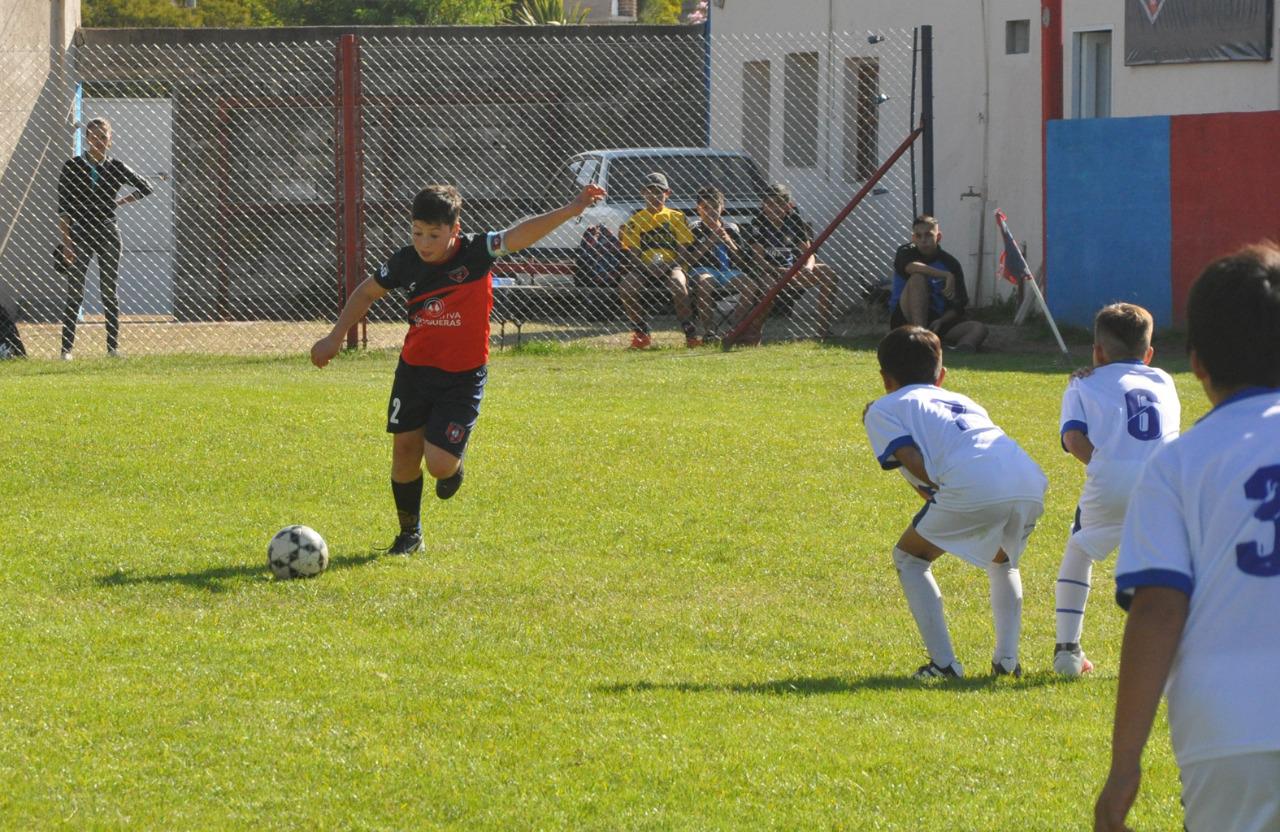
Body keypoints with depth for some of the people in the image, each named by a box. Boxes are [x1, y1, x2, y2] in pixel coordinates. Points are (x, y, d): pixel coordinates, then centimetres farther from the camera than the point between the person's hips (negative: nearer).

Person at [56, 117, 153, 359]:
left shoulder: (115, 168, 3)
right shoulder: (72, 167, -1)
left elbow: (146, 188, 13)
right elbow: (63, 209, -4)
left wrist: (119, 203, 6)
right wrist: (66, 242, -11)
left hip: (108, 233, 2)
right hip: (80, 233, -2)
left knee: (109, 292, 4)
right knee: (74, 294, -6)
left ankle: (113, 346, 7)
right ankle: (66, 348, -7)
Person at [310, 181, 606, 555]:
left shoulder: (475, 253, -17)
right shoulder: (406, 262, -6)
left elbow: (520, 235, -30)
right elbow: (367, 292, 12)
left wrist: (572, 209, -43)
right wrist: (334, 338, 13)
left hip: (463, 377, -3)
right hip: (414, 369, 3)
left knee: (439, 463, -13)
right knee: (405, 450, 4)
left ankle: (454, 465, 26)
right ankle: (410, 533, 25)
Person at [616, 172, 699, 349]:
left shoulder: (675, 217, 11)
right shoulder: (636, 220, 13)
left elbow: (683, 248, 4)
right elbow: (632, 252, 5)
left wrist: (667, 264, -15)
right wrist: (645, 266, -16)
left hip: (670, 266, -2)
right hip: (643, 267, 2)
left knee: (679, 286, -37)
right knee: (625, 288, -30)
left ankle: (690, 334, -27)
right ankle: (642, 333, -13)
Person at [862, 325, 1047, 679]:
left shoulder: (883, 409, 21)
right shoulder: (963, 401, 39)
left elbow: (913, 460, 5)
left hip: (973, 486, -6)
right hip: (1030, 484, 6)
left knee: (909, 558, 18)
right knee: (1003, 560, 35)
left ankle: (943, 663, 8)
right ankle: (1007, 659, 22)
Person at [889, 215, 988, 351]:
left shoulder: (950, 263, 4)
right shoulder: (907, 252, 0)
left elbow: (959, 306, 0)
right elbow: (909, 266, -28)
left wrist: (941, 321, -20)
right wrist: (947, 276, -32)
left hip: (935, 321, 3)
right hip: (905, 318, -3)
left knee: (980, 328, -21)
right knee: (918, 277, -26)